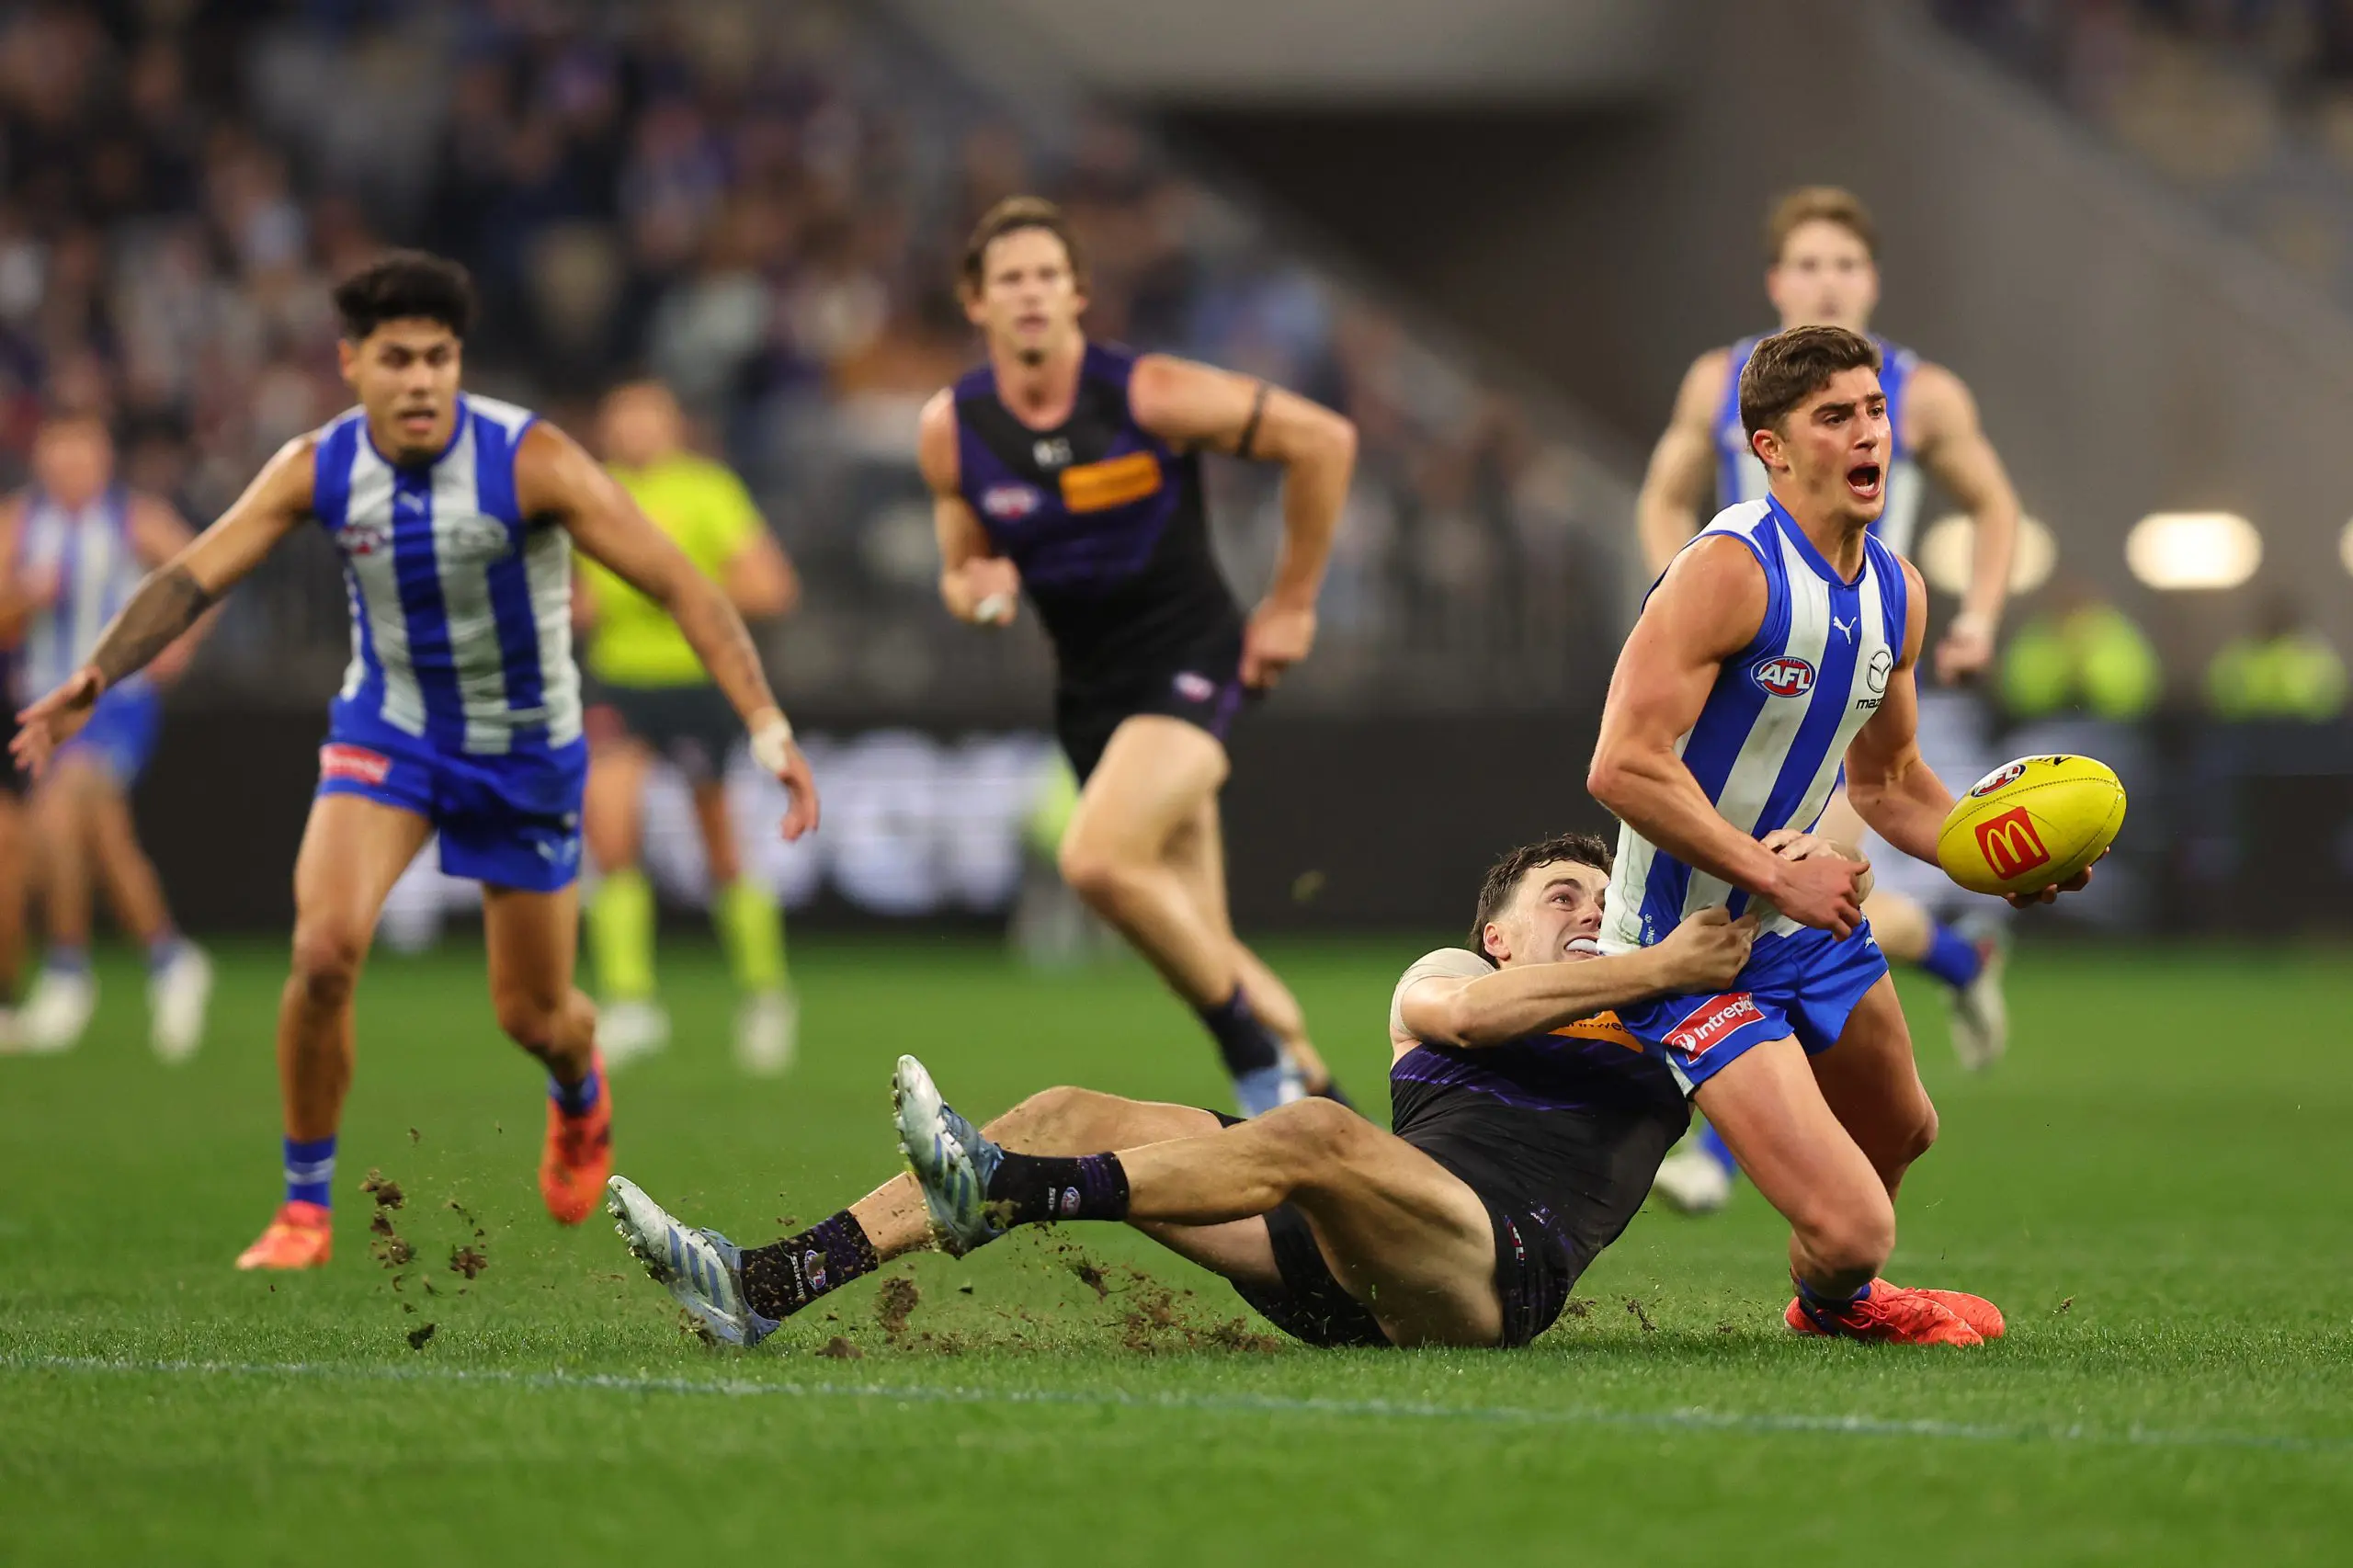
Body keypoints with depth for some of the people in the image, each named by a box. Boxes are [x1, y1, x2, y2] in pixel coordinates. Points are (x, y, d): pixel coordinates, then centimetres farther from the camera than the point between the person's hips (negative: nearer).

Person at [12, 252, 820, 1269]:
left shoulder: (529, 461, -25)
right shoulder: (318, 469, -15)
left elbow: (677, 585, -26)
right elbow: (193, 577, -14)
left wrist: (765, 723, -36)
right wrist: (96, 677, -32)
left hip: (525, 747, -1)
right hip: (387, 727, 1)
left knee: (531, 1017, 8)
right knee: (324, 948, -23)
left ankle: (581, 1097, 48)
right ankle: (305, 1207, -5)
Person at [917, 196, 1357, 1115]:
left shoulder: (1151, 396, -15)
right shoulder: (951, 432, -3)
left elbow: (1324, 441, -7)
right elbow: (960, 572, 11)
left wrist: (1291, 604, -3)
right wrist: (978, 591, -15)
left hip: (1189, 662, -5)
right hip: (1089, 687, 5)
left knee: (1097, 859, -28)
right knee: (1200, 944, 7)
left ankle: (1253, 1048, -10)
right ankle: (1318, 1102, 26)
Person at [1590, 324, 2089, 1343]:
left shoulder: (1897, 591, 5)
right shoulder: (1731, 570, -23)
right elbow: (1623, 767, -29)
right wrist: (1777, 878, -27)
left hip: (1809, 919, 9)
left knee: (1901, 1133, 31)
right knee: (1853, 1230, -18)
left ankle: (1845, 1298, 63)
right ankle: (1833, 1298, 20)